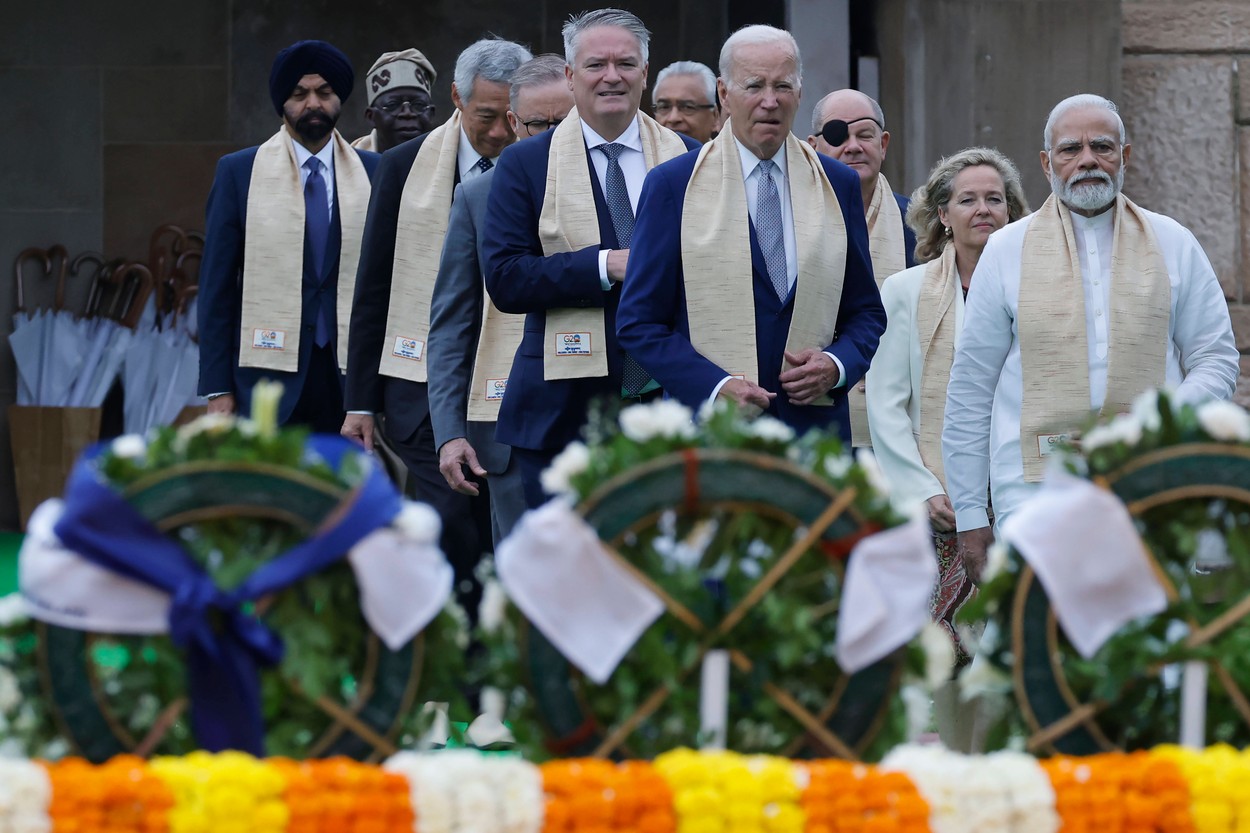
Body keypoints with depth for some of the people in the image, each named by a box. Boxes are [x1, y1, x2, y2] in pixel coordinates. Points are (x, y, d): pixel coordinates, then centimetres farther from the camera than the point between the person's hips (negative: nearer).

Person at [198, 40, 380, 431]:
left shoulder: (374, 173, 10)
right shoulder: (239, 172, 7)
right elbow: (217, 286, 5)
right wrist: (217, 388, -1)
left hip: (350, 378, 1)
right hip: (271, 371, -1)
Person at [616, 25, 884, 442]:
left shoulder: (839, 184, 11)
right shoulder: (671, 185, 2)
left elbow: (866, 312, 15)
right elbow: (639, 321, -1)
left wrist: (837, 365, -6)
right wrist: (716, 386, -14)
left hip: (815, 423, 2)